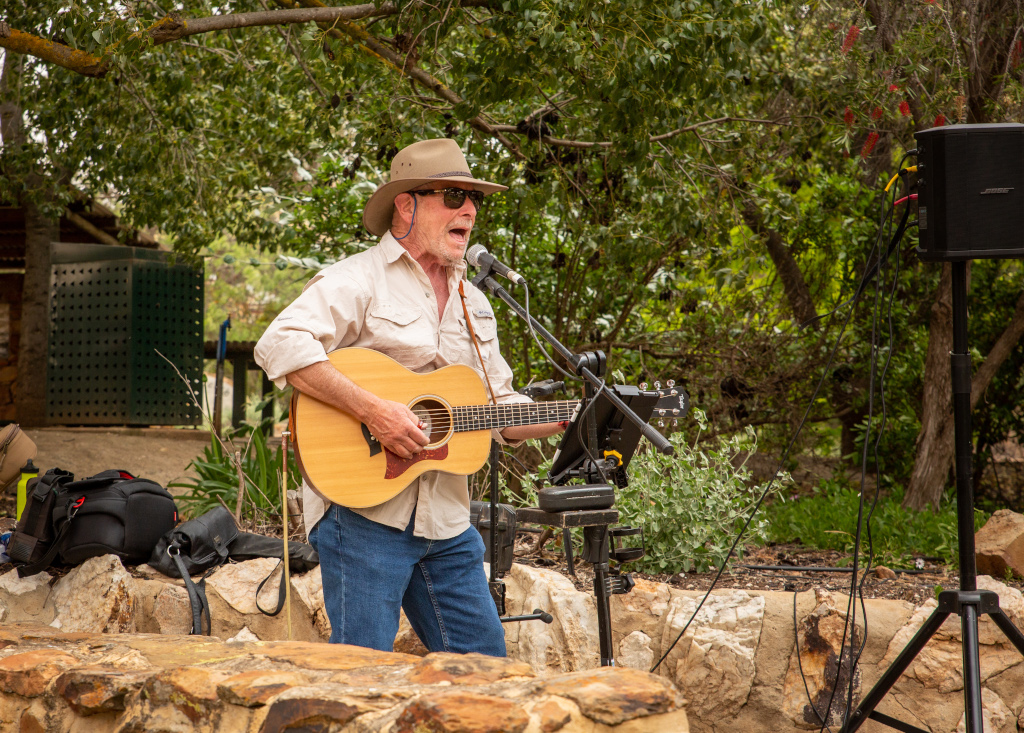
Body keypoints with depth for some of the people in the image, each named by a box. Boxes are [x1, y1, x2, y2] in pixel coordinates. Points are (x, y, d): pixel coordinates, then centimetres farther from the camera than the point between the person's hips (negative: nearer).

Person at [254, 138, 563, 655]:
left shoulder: (472, 303, 20)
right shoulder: (358, 280, -6)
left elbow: (500, 408, 24)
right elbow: (279, 346, -21)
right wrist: (372, 410, -27)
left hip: (446, 521, 7)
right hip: (365, 512, -7)